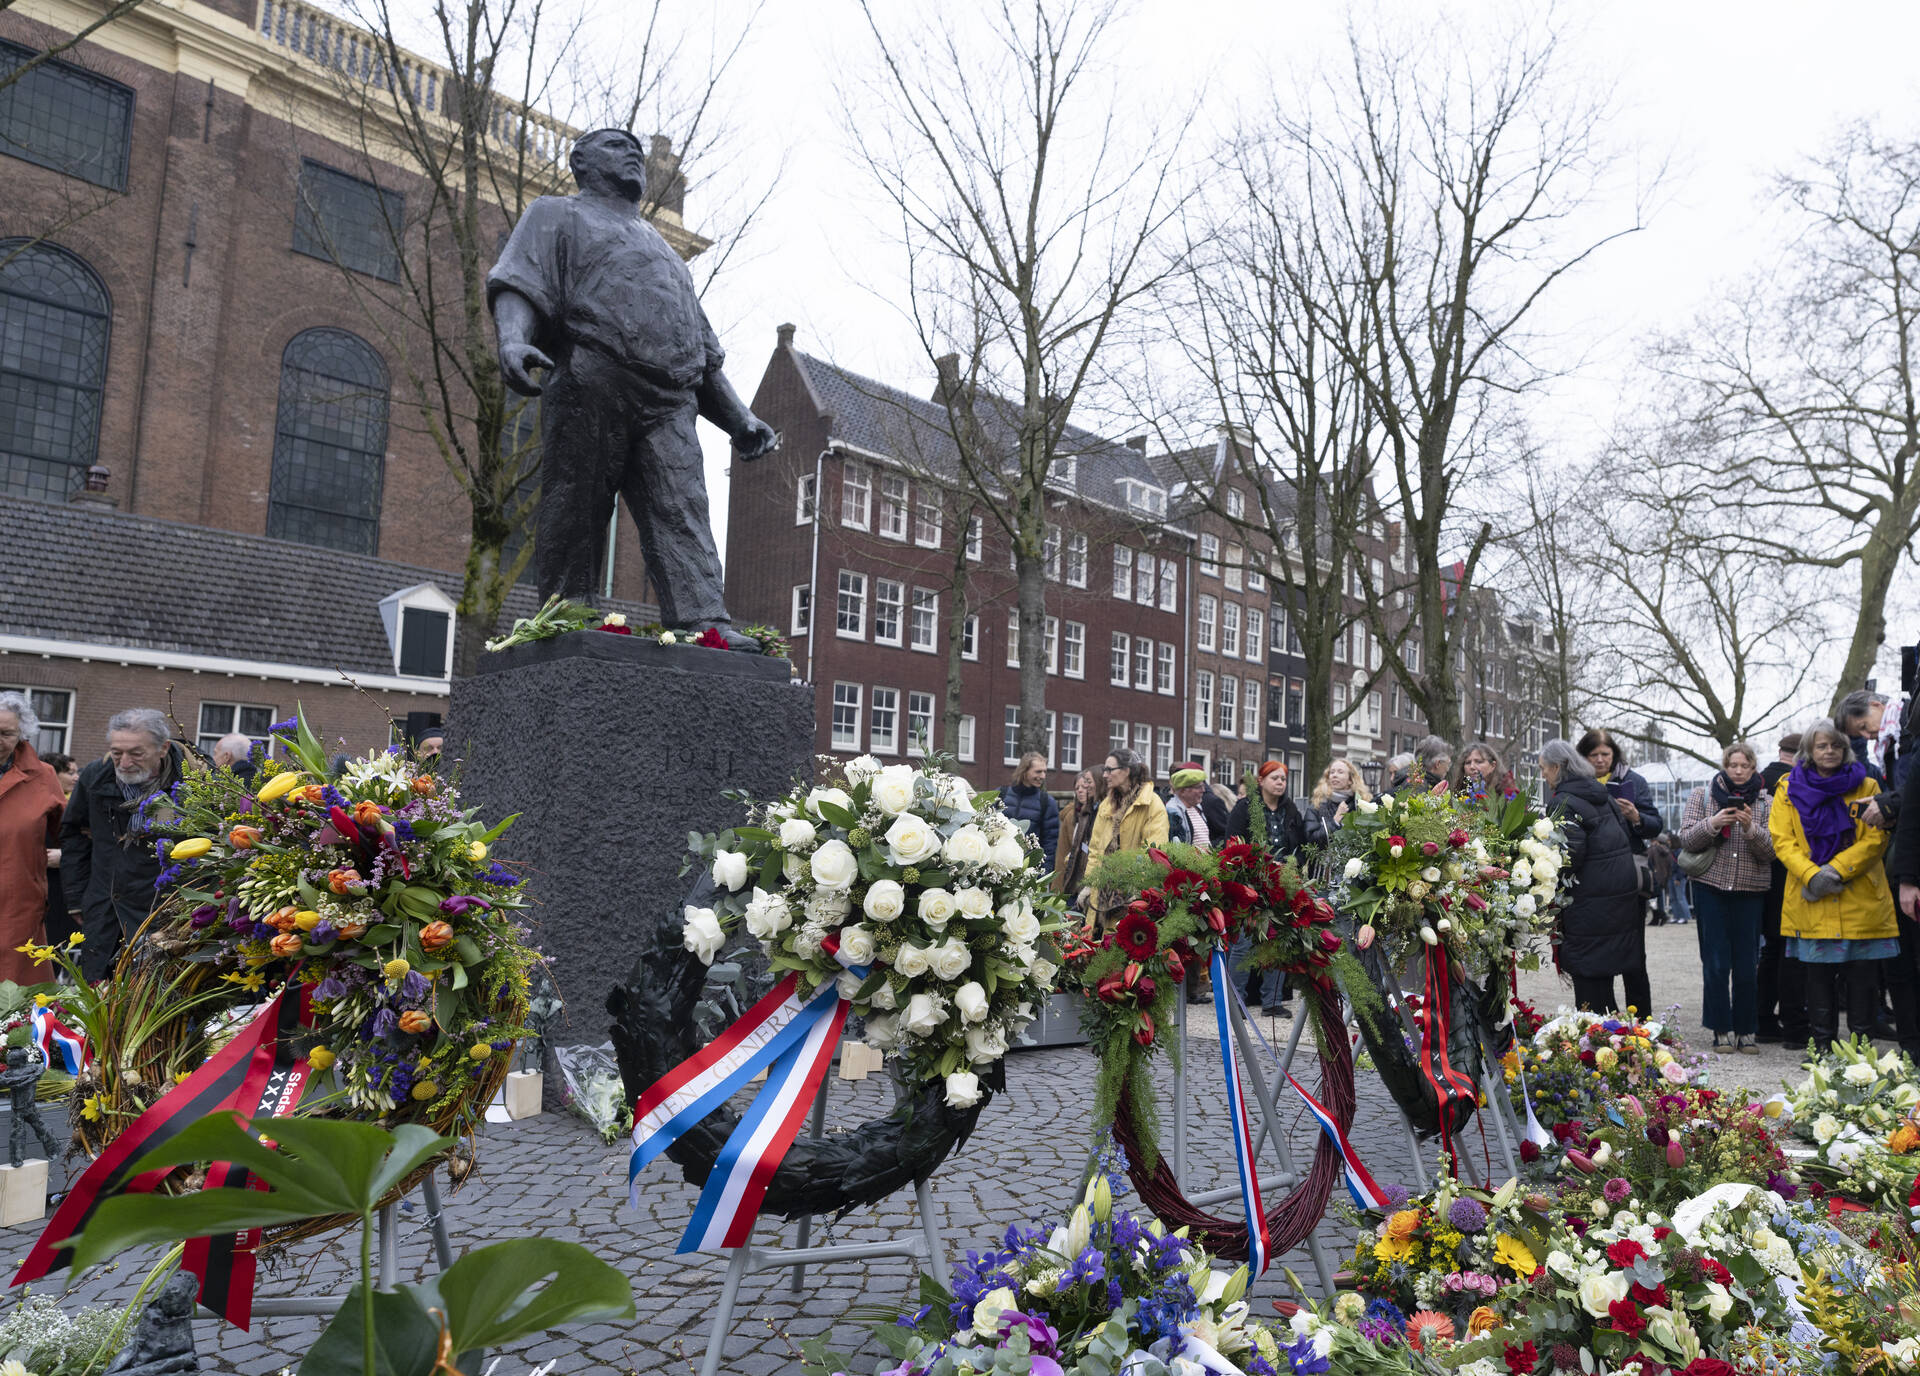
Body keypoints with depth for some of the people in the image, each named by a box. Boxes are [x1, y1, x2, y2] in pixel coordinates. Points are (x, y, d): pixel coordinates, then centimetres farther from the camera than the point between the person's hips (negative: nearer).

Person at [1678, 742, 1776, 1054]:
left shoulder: (1765, 803, 8)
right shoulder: (1702, 795, 6)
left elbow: (1771, 851, 0)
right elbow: (1686, 840, 0)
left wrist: (1751, 828, -17)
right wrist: (1712, 824, -17)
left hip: (1751, 891, 1)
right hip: (1710, 889, -1)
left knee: (1747, 966, 1)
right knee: (1716, 964, -1)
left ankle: (1746, 1031, 12)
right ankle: (1722, 1030, 7)